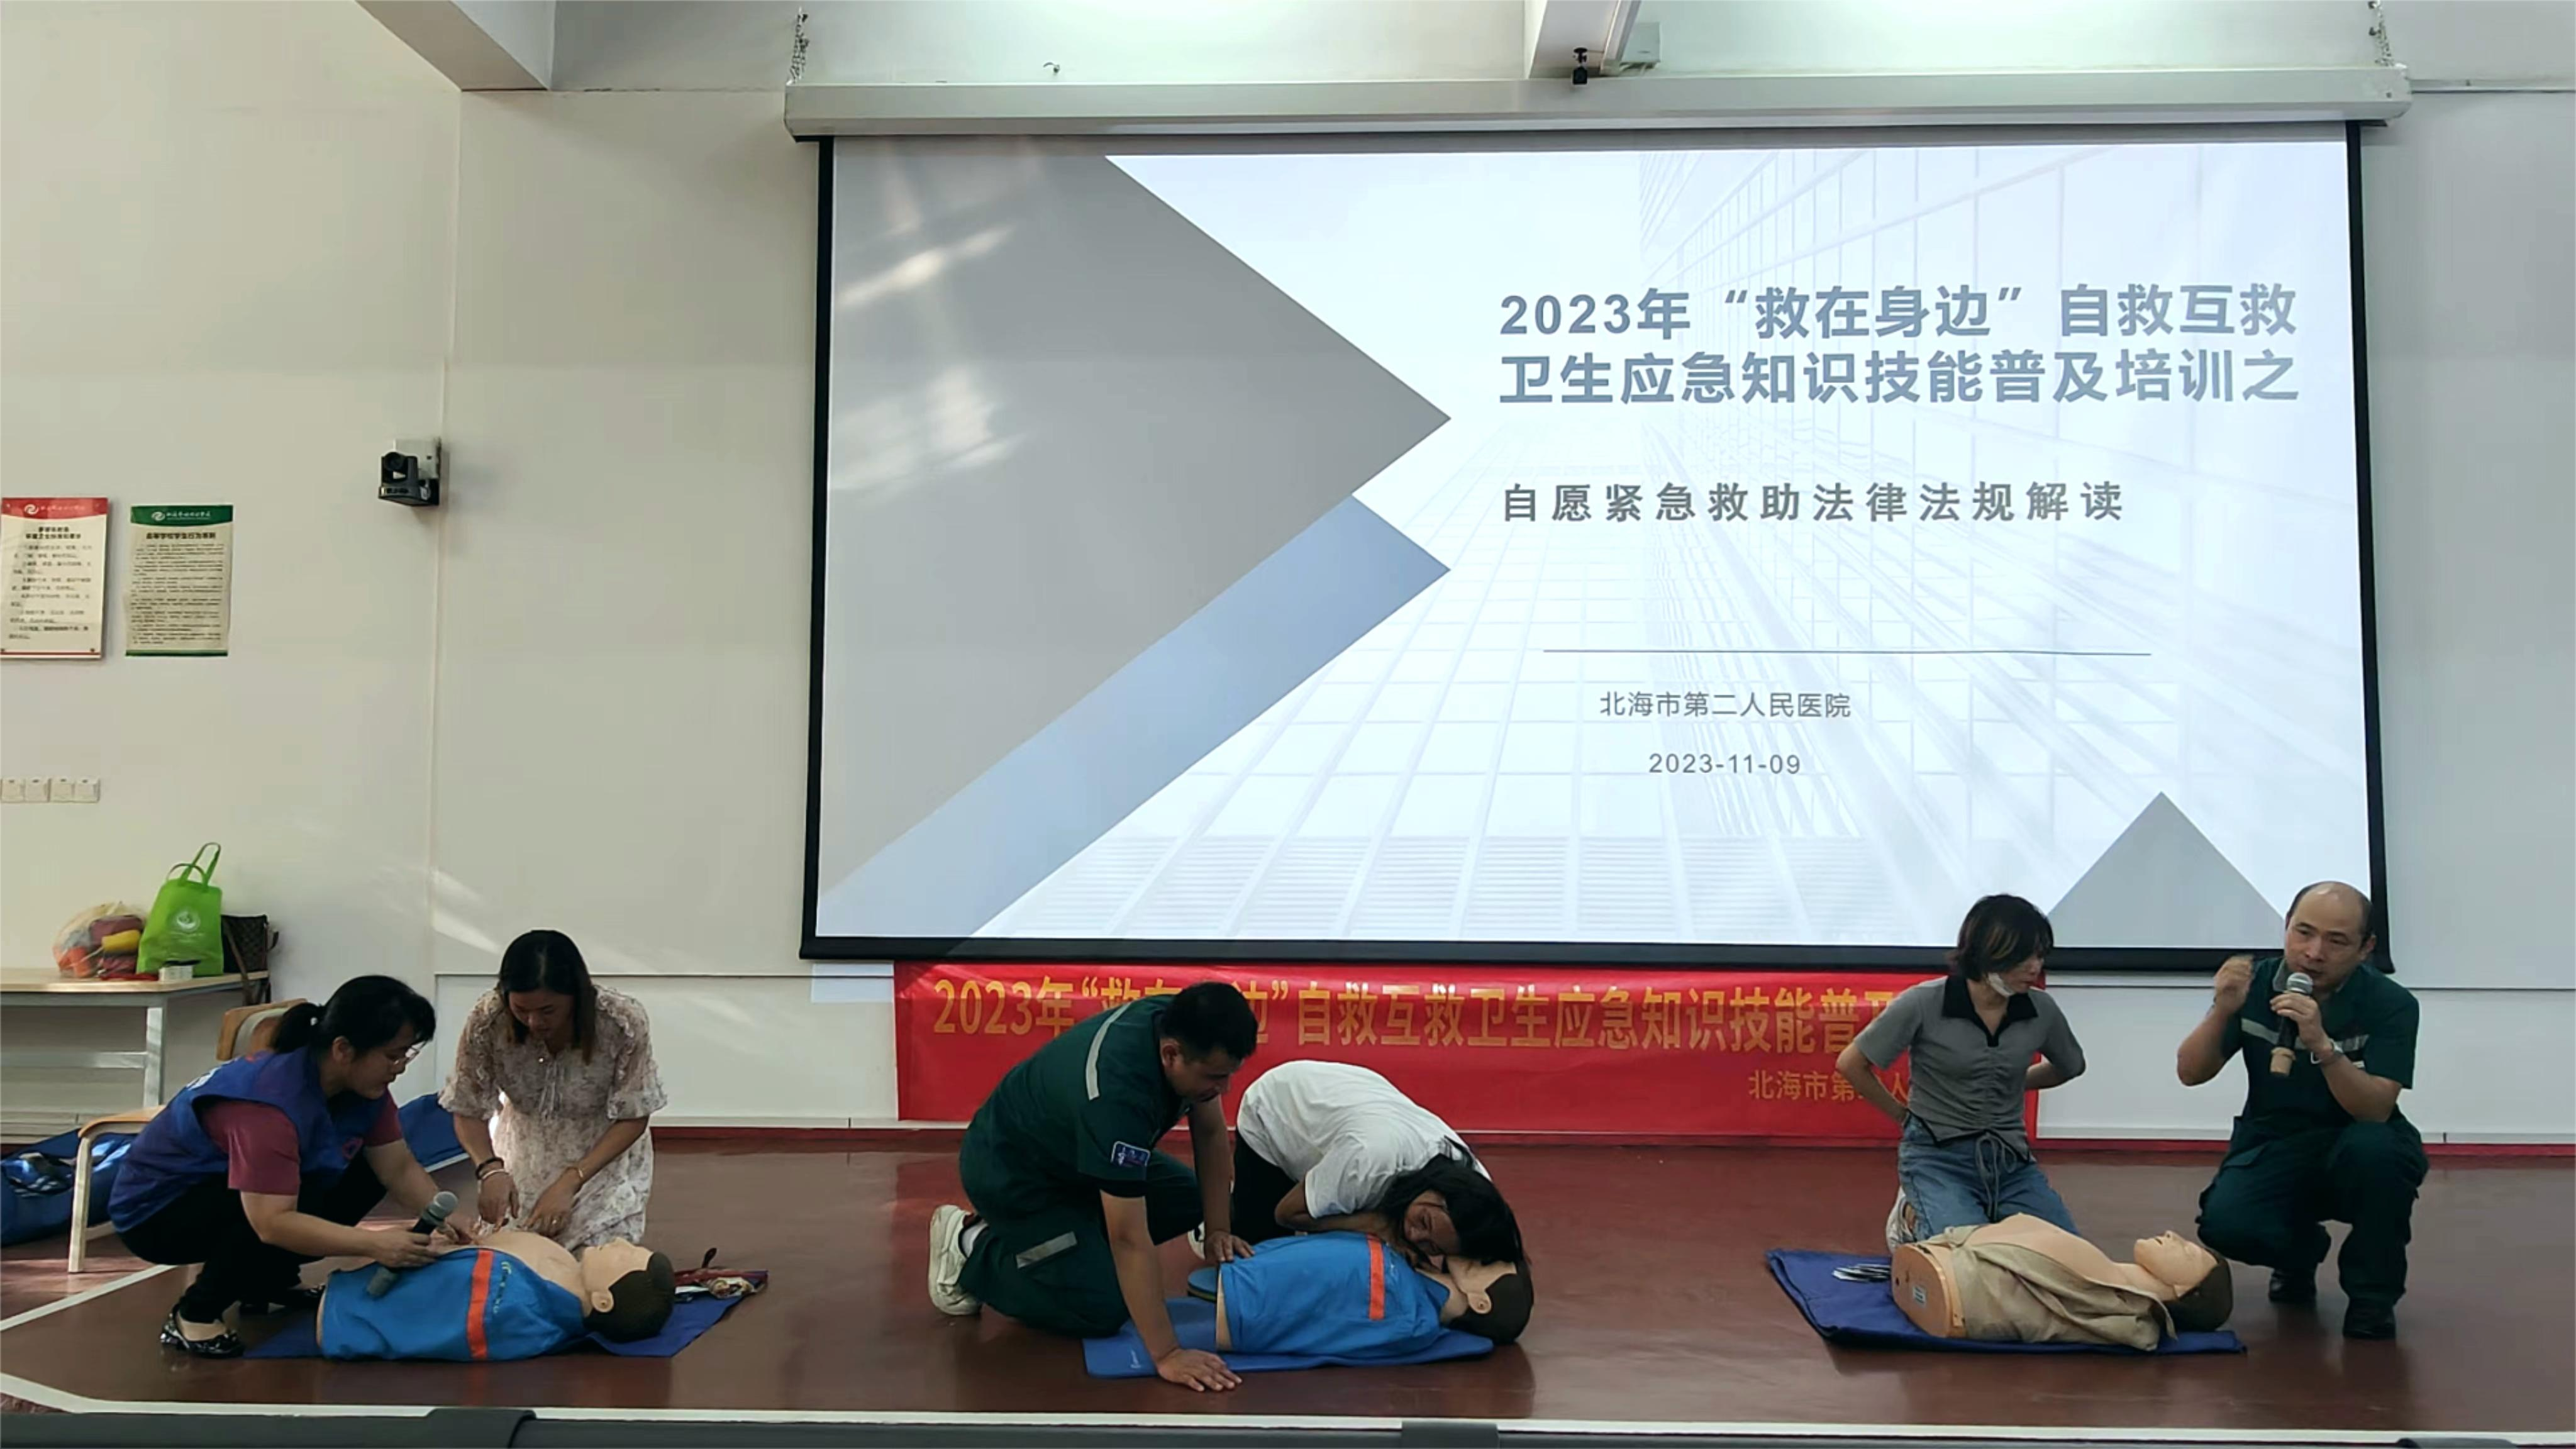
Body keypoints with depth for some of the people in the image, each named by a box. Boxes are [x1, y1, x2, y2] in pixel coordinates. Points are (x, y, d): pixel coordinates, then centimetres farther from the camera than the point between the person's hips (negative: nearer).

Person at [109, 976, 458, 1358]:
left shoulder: (362, 1081, -11)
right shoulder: (273, 1102, -36)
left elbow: (399, 1168, -10)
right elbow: (272, 1223, -42)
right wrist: (373, 1243, -47)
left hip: (220, 1189, 9)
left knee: (365, 1173, -7)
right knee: (301, 1203, -33)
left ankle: (269, 1283, 10)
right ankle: (193, 1315, -13)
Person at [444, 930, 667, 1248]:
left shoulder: (623, 1021, -31)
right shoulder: (485, 1022, -27)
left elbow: (632, 1119, -19)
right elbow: (469, 1112, -13)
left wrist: (569, 1183, -29)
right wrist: (490, 1169, -32)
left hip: (607, 1147, -2)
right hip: (526, 1143, 2)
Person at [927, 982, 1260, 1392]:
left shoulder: (1178, 1023, -18)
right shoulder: (1116, 1093, -40)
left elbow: (1210, 1131, -2)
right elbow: (1130, 1238, -38)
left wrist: (1217, 1229, -7)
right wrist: (1166, 1354, -36)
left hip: (1066, 1151, 8)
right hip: (1007, 1170, -8)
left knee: (1186, 1200, 4)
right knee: (1102, 1309, -13)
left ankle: (1025, 1236, 14)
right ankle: (969, 1249, 5)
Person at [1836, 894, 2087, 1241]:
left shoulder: (2040, 1010, -2)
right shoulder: (1923, 1004, -13)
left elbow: (2070, 1067, 22)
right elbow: (1850, 1065, -3)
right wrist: (1903, 1115, 6)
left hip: (2011, 1159, 4)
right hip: (1940, 1157, -4)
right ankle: (1915, 1221, 7)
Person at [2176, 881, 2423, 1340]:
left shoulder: (2390, 1004, -16)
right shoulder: (2255, 983, -9)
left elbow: (2376, 1110, -26)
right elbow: (2190, 1074, -10)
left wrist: (2322, 1045, -42)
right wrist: (2221, 1012, -28)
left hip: (2353, 1148, -2)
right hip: (2273, 1146, 2)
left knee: (2374, 1148, -37)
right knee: (2225, 1225, -27)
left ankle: (2372, 1293, -9)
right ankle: (2299, 1250, 13)